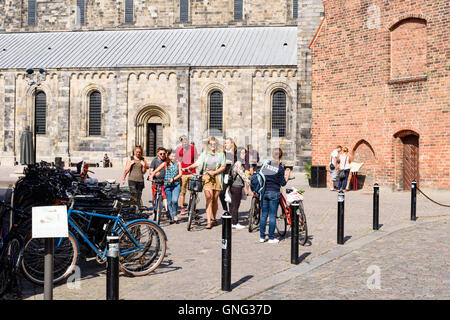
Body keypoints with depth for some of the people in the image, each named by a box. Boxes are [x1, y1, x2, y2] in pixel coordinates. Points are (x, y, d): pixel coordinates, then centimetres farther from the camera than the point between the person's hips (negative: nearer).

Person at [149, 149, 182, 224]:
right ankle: (171, 218, 17)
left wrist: (173, 179, -16)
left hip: (176, 184, -1)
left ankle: (175, 215, 4)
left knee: (174, 200, -18)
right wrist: (151, 176, -19)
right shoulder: (165, 164, 2)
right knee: (169, 202, 4)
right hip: (167, 185, 1)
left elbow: (180, 174, -1)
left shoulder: (178, 163, 4)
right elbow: (155, 171, -1)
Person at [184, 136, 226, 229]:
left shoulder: (220, 154, 10)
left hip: (217, 177, 1)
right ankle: (208, 221, -15)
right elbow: (197, 163, 2)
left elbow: (223, 167, 5)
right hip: (207, 177, -1)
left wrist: (214, 172, -9)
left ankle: (214, 219, 22)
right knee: (209, 197, -13)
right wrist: (189, 167, -15)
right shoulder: (204, 154, 12)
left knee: (215, 199, 5)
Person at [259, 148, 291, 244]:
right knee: (272, 216, 3)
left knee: (263, 215, 11)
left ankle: (262, 237, 15)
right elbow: (283, 183, -5)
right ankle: (271, 238, 7)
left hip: (264, 192, 4)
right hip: (274, 193, -4)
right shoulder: (280, 168, -9)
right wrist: (287, 175, 5)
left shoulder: (265, 164, 1)